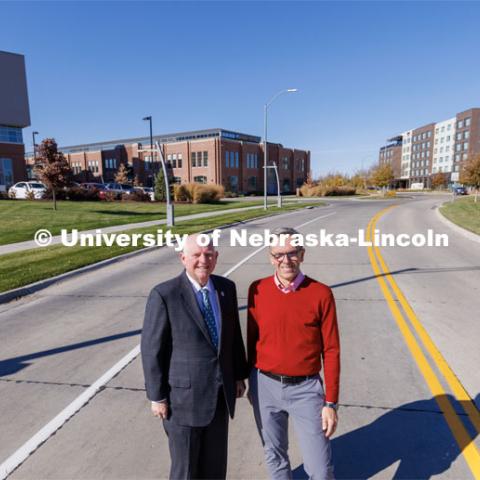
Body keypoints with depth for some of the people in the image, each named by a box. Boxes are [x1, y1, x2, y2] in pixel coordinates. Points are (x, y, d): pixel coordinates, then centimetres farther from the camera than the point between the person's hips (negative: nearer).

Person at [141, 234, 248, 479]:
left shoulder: (226, 287, -3)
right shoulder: (164, 294, -19)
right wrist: (157, 396, -9)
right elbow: (151, 349, -13)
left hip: (221, 393, 5)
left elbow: (234, 335, 7)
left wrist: (239, 375, 10)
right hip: (184, 394, -4)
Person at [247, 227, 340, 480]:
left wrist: (331, 402, -6)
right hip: (265, 386, 2)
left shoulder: (321, 294, -11)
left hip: (305, 388, -2)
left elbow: (331, 351, -7)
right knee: (274, 456, 21)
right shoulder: (257, 290, -5)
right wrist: (252, 382, 13)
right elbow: (252, 338, 5)